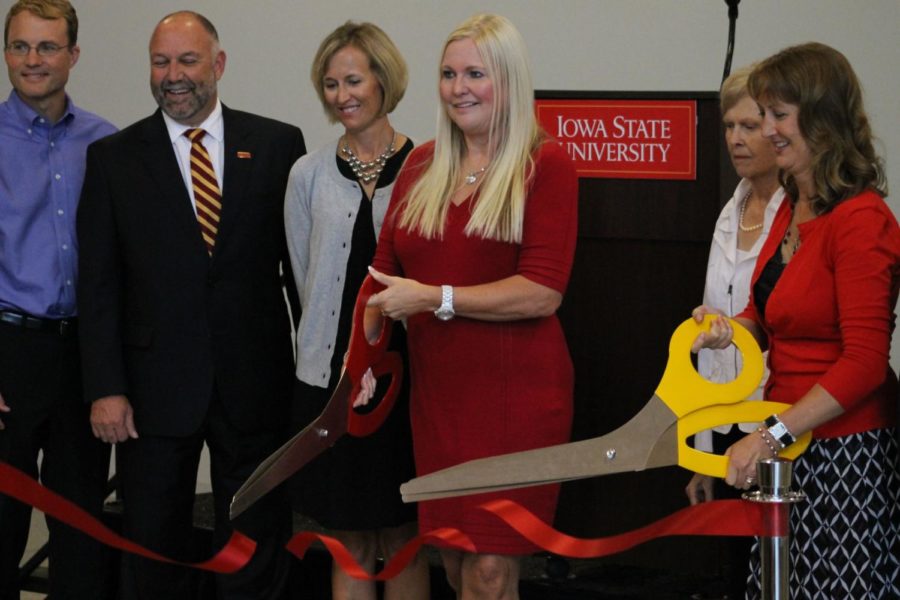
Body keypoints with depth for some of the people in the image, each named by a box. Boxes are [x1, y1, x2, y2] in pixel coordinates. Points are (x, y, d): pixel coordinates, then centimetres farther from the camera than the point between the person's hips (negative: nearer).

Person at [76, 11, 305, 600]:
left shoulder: (278, 144, 2)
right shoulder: (113, 157, 2)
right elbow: (99, 283, -1)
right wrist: (105, 389, -8)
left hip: (255, 380, 0)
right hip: (155, 385, 0)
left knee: (260, 549, 9)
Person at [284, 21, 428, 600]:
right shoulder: (309, 175, 5)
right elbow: (306, 277, 11)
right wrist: (340, 342, 7)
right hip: (331, 376, 2)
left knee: (404, 540, 6)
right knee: (351, 543, 8)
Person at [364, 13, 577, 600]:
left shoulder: (546, 165, -6)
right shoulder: (422, 167, 10)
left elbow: (544, 292, -15)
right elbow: (386, 271, 13)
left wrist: (435, 298, -16)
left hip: (516, 395, -5)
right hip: (436, 392, 5)